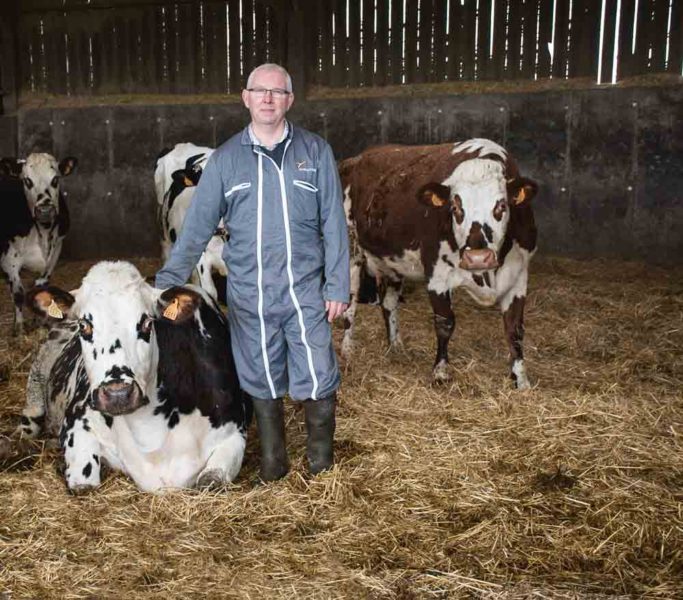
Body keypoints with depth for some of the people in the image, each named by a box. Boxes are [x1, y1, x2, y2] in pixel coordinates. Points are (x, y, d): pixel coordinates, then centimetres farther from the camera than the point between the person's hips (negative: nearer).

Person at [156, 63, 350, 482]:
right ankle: (273, 466, 31)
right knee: (263, 385, 12)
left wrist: (338, 287, -3)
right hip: (247, 297, 1)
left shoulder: (315, 152, 2)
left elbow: (334, 225, 1)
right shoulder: (226, 159, 4)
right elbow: (198, 226, 3)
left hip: (306, 292, -1)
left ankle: (322, 463, 26)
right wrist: (166, 284, -4)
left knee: (319, 381, 2)